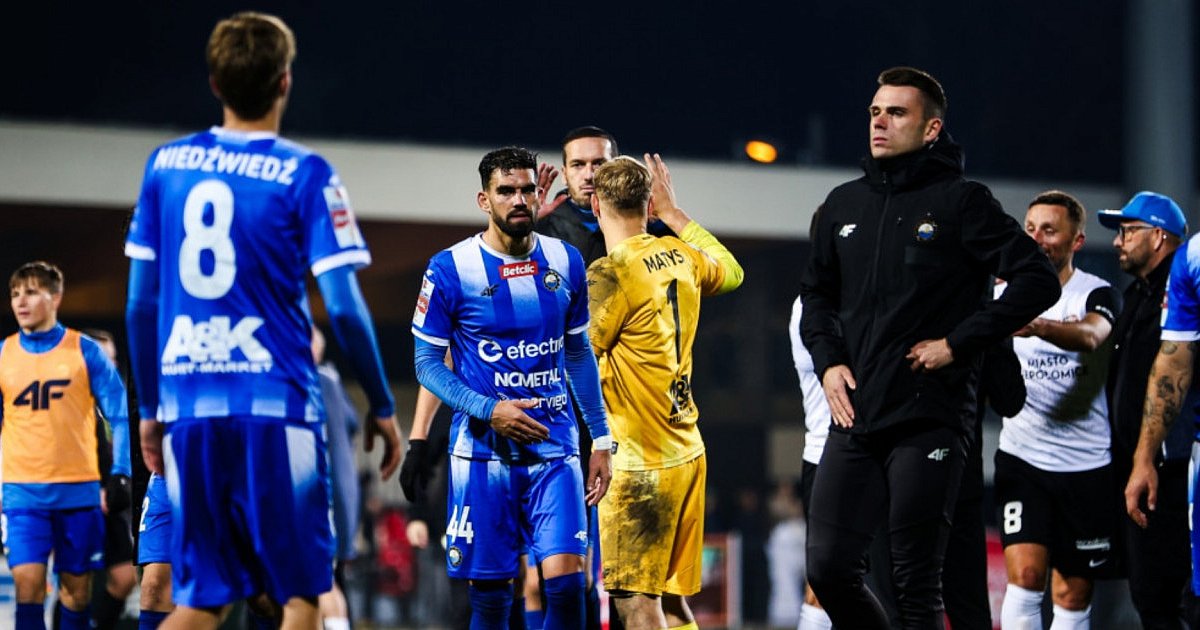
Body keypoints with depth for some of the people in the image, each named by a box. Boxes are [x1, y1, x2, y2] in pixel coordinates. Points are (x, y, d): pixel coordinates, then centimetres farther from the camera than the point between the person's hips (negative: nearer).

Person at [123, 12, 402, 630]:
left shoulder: (166, 164, 8)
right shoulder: (305, 174, -5)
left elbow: (140, 306, 10)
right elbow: (344, 308, -8)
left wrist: (149, 408, 19)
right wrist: (382, 406, 3)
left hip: (189, 409, 4)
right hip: (277, 406, -4)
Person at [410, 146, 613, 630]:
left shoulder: (566, 262, 5)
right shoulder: (451, 269, -6)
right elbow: (428, 363, -2)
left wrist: (601, 439, 13)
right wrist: (489, 411, -16)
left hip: (555, 448, 2)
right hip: (484, 454, -2)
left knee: (566, 580, -10)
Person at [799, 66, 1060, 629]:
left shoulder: (961, 202, -3)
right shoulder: (845, 204, 14)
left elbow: (1038, 281, -9)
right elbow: (817, 291, 26)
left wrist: (958, 344, -12)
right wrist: (827, 360, 7)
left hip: (928, 420, -6)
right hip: (854, 415, 6)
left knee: (916, 584, -4)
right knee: (828, 569, 1)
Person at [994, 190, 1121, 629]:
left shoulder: (1097, 294, -4)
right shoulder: (1005, 293, 5)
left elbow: (1089, 336, -27)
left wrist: (1039, 326, -48)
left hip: (1087, 463, -1)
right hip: (1022, 456, 1)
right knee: (1024, 576, -15)